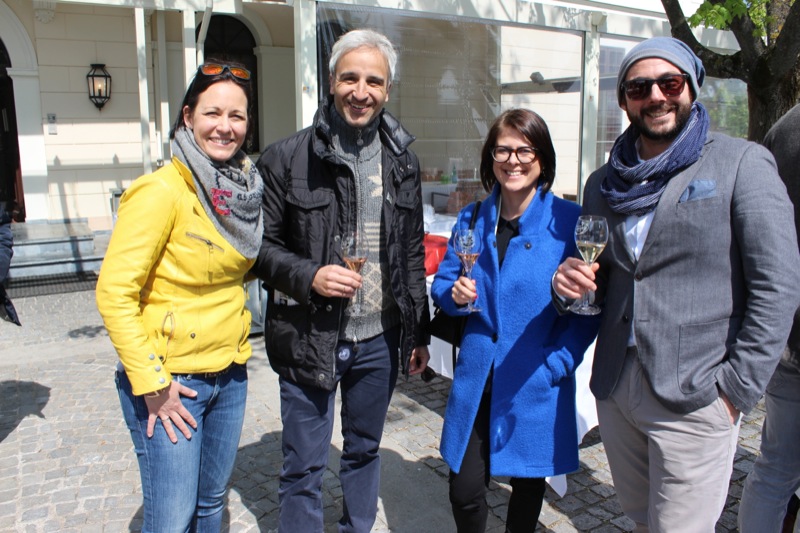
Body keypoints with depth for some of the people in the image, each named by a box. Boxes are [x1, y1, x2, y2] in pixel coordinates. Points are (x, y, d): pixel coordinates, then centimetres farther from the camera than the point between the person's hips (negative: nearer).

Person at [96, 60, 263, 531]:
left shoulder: (245, 187, 4)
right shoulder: (161, 191, -16)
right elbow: (114, 293, -17)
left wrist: (237, 346, 10)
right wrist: (150, 384, -17)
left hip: (230, 374, 6)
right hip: (170, 380, -6)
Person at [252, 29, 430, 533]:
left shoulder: (402, 161, 6)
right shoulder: (287, 158, -7)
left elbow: (413, 253, 10)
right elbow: (263, 244, -4)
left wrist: (419, 332, 10)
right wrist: (308, 276, -22)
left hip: (380, 340, 4)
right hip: (309, 340, -3)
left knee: (365, 450, 21)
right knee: (304, 467, 8)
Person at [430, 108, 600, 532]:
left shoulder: (568, 221, -8)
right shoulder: (471, 220, 3)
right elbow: (441, 283, 10)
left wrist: (554, 365, -15)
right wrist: (455, 294, -12)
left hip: (536, 385, -2)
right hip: (476, 379, 3)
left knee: (527, 486, 17)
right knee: (464, 491, 6)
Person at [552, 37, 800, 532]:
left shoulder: (742, 163, -5)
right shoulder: (604, 183, 10)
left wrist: (736, 389, -12)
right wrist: (570, 284, -4)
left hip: (693, 400, -5)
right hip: (615, 391, 5)